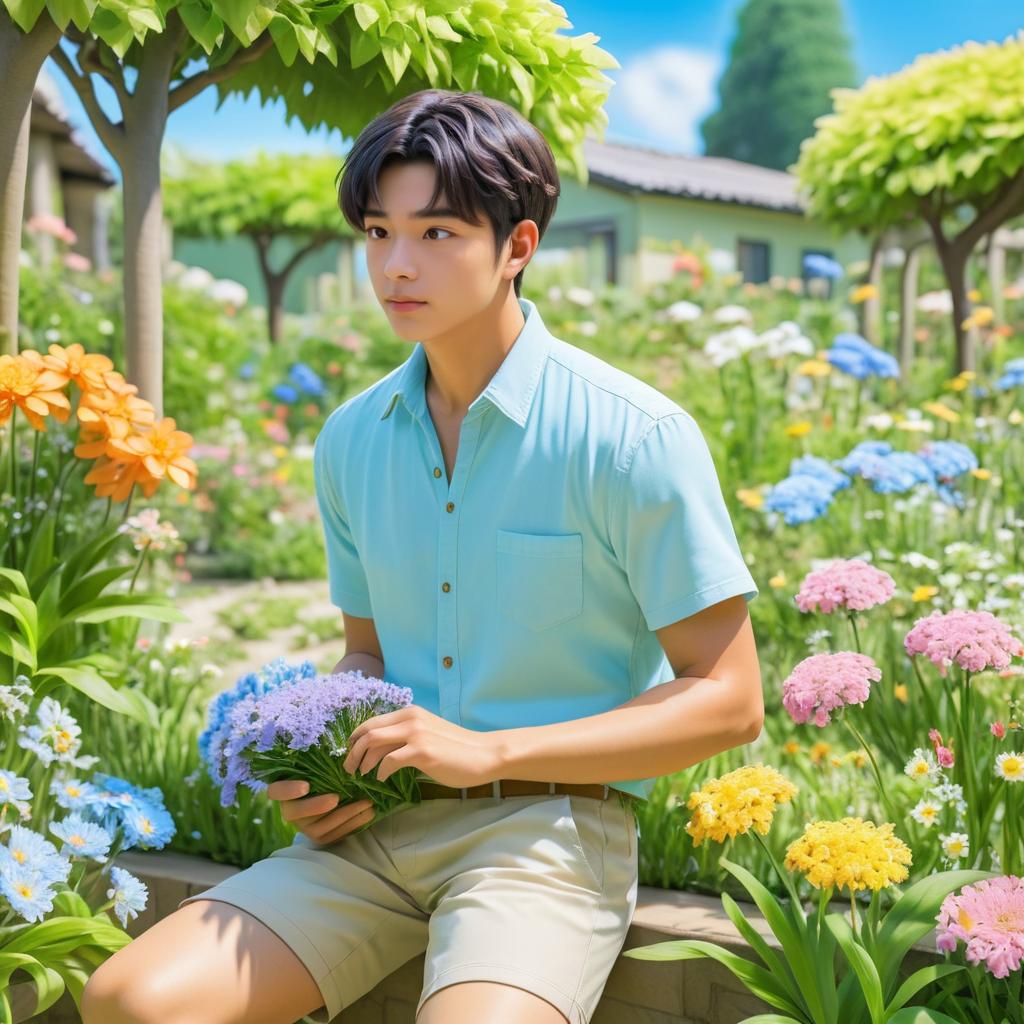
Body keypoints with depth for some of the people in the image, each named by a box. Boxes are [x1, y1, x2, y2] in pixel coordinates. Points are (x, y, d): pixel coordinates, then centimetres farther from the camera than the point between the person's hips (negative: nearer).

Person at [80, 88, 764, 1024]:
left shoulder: (635, 437, -10)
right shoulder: (351, 441, 8)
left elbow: (728, 701, -9)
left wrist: (490, 750, -16)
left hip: (548, 823, -4)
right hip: (379, 822, 5)